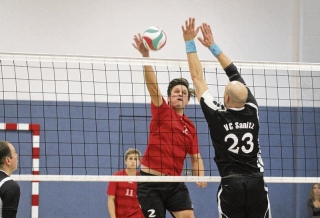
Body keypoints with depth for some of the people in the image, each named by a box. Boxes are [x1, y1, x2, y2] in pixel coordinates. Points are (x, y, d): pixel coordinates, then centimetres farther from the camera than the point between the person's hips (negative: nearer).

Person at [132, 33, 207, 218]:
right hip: (151, 181, -4)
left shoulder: (190, 127, 12)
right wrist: (146, 55, -26)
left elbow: (195, 157, 17)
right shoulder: (162, 111, 0)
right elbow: (152, 84, -14)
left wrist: (200, 176, -5)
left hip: (175, 183, 4)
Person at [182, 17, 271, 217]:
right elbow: (236, 74, 14)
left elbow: (197, 77, 1)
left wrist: (190, 43, 7)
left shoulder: (217, 116, -6)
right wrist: (213, 46, 20)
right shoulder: (252, 112, 3)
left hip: (231, 185, -3)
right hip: (256, 184, 3)